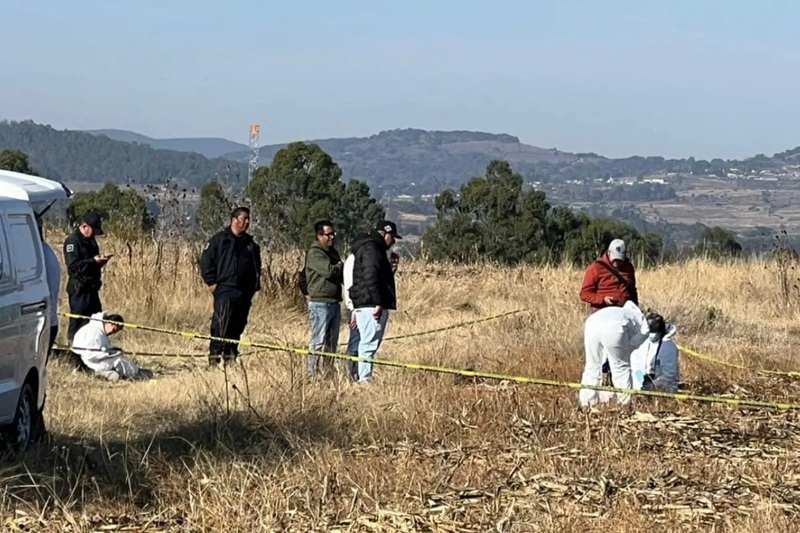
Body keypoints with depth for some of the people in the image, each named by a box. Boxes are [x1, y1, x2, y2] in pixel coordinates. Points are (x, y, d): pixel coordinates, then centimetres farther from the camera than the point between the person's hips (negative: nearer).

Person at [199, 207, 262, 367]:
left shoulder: (251, 244, 17)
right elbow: (206, 262, -1)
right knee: (220, 324, -14)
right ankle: (214, 356, -13)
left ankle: (230, 357, 14)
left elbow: (257, 266, 28)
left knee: (237, 327, 7)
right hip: (225, 290, -6)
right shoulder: (219, 240, 0)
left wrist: (255, 286, 18)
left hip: (244, 293, 6)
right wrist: (211, 282, -7)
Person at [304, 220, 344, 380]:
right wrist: (341, 266, -4)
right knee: (319, 342, -9)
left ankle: (328, 372, 14)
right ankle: (313, 374, -8)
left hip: (334, 302, 9)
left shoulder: (332, 252, 19)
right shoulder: (314, 253, -9)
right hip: (320, 303, -9)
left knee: (331, 342, 10)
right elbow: (329, 270, -22)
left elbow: (340, 274, 25)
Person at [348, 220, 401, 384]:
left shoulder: (373, 248, 24)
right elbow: (370, 277, -21)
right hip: (372, 306, -11)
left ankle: (364, 378, 14)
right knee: (369, 344, -12)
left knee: (367, 343, 11)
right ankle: (365, 379, -14)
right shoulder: (371, 249, -11)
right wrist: (378, 303, -23)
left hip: (366, 305, 11)